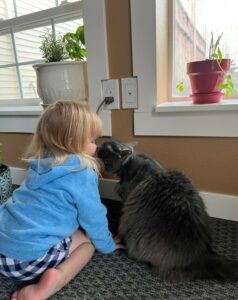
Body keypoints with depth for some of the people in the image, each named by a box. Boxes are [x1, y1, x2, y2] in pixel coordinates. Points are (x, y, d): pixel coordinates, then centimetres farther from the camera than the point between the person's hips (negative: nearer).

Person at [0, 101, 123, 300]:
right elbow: (93, 217, -6)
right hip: (32, 257, -6)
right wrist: (107, 245, 14)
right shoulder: (82, 173, -15)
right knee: (87, 240, 12)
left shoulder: (40, 164, 7)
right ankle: (58, 277, -10)